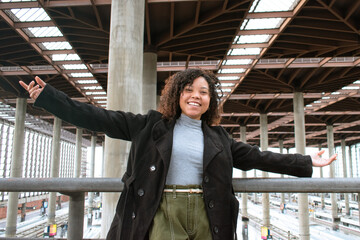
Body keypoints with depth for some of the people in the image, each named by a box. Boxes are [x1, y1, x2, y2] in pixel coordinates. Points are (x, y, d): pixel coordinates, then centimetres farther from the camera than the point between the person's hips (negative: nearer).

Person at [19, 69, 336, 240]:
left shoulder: (218, 137, 13)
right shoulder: (152, 125, 6)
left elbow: (256, 157, 16)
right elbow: (102, 120, 3)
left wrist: (306, 163, 16)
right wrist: (47, 96, 0)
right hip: (163, 212, -2)